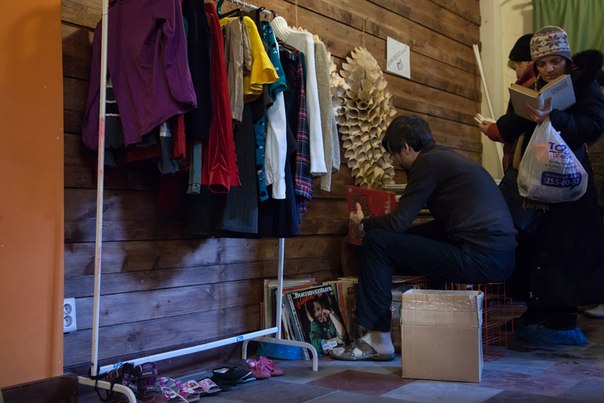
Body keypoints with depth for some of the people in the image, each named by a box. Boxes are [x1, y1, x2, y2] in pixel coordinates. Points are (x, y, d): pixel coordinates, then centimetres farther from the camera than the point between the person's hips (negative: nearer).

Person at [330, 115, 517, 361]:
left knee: (375, 242, -6)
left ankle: (378, 340, -1)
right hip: (502, 258, 10)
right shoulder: (448, 157, 22)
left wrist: (364, 222, 10)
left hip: (479, 259, -10)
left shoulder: (428, 162, -6)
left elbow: (398, 222, -11)